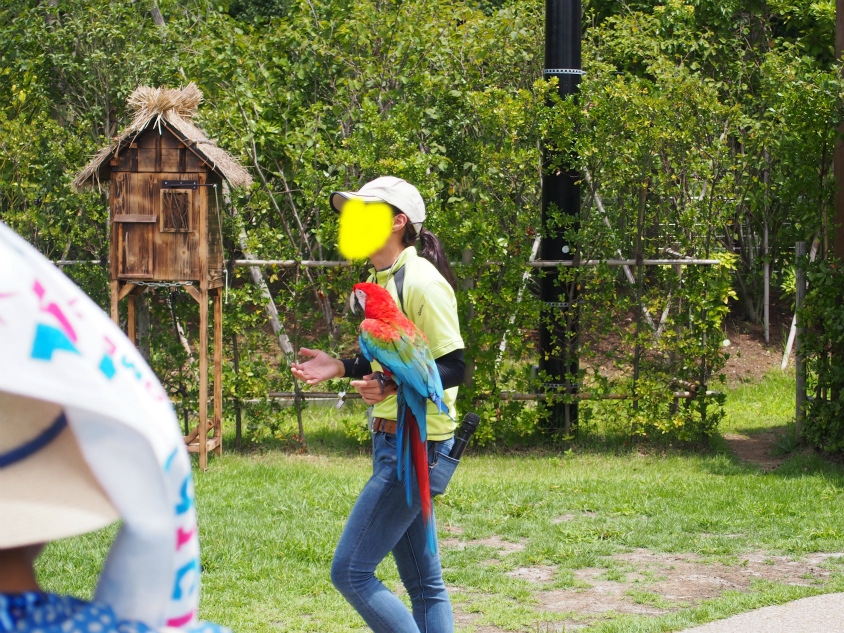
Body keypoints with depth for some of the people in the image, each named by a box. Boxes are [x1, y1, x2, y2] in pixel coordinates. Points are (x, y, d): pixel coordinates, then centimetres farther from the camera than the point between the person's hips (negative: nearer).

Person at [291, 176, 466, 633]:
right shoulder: (378, 281, 13)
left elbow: (453, 367, -18)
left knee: (350, 571, -10)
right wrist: (341, 367, 8)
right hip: (392, 444, 10)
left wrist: (397, 385, -33)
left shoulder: (421, 282, -16)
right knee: (423, 583, 11)